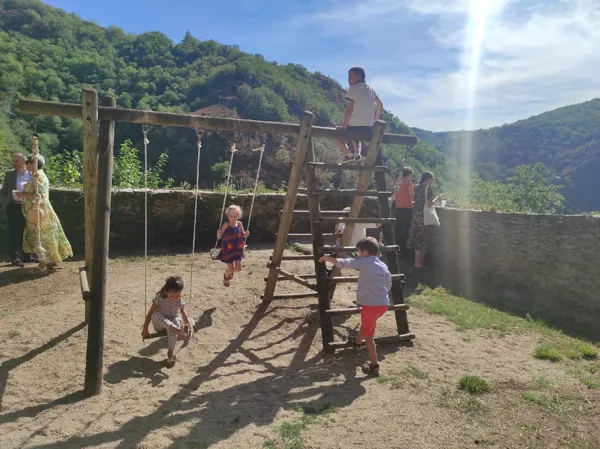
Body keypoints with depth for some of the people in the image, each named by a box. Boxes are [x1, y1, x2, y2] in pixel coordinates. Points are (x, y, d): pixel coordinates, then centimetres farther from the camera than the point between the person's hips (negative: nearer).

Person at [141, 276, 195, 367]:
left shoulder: (180, 302, -12)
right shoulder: (159, 298, -15)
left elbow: (185, 316, -15)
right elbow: (150, 313, -12)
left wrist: (190, 327, -33)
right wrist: (145, 329, -13)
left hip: (172, 323, 0)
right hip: (159, 325, 0)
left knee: (176, 321, -36)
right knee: (155, 315, -32)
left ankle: (170, 352, -26)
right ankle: (179, 330, -47)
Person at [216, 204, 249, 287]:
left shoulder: (239, 224, -1)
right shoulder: (226, 225, -12)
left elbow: (243, 234, 12)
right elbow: (219, 237, -10)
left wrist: (246, 234, -10)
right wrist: (218, 233, -32)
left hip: (237, 249, 3)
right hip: (228, 249, -3)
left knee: (238, 268, -2)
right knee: (231, 269, -1)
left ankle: (231, 272, 35)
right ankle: (226, 277, 35)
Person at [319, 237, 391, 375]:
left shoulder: (363, 262, -8)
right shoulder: (383, 266, 9)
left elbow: (342, 263, -9)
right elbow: (388, 285, 16)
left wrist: (327, 258, 4)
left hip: (371, 305, -7)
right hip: (383, 304, 7)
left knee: (369, 335, 6)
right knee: (366, 325, 32)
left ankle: (374, 366, 11)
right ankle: (357, 341, 56)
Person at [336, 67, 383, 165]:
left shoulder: (353, 89, -5)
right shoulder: (370, 89, 15)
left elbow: (350, 108, -12)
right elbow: (380, 105, 18)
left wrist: (344, 124, -8)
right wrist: (375, 121, 23)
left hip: (355, 126, -7)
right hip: (369, 129, 7)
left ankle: (348, 154, 0)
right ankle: (357, 154, 16)